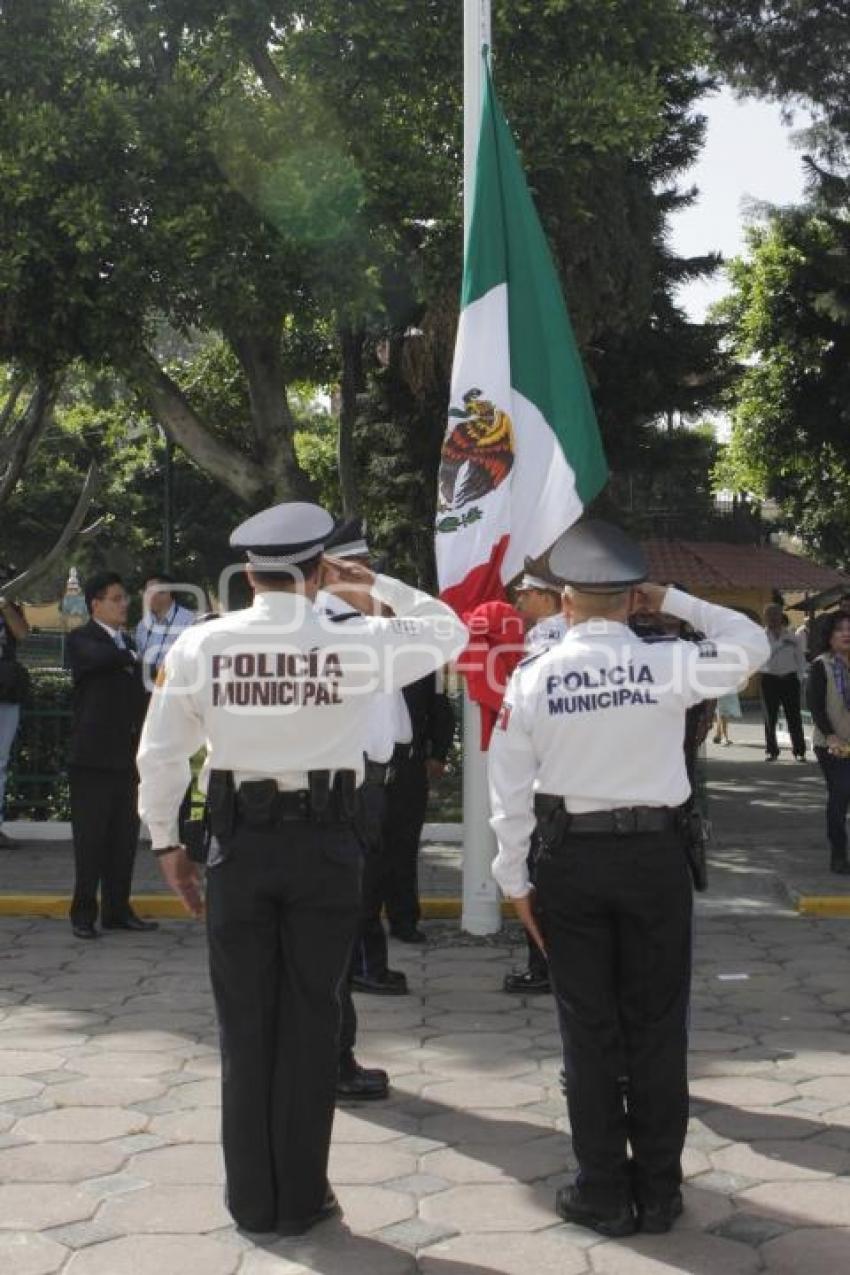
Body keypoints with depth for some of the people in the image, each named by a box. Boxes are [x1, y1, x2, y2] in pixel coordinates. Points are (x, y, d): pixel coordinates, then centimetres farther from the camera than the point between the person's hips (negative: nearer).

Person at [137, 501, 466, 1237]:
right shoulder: (356, 643, -7)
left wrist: (166, 843, 13)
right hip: (325, 843, -1)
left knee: (245, 1023, 11)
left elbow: (161, 755, 1)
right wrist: (373, 583, 11)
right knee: (311, 1021, 9)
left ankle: (252, 1198, 20)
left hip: (240, 843, 1)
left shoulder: (201, 644, -4)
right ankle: (301, 1199, 18)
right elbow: (449, 631, 9)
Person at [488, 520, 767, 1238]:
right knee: (658, 1025, 10)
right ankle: (659, 1191, 18)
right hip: (656, 854, 0)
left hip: (572, 857, 0)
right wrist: (674, 603, 10)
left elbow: (510, 793, -3)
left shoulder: (532, 677, -6)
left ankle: (604, 1193, 16)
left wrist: (516, 882, 6)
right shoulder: (670, 665, -8)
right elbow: (752, 645, 10)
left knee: (589, 1027, 9)